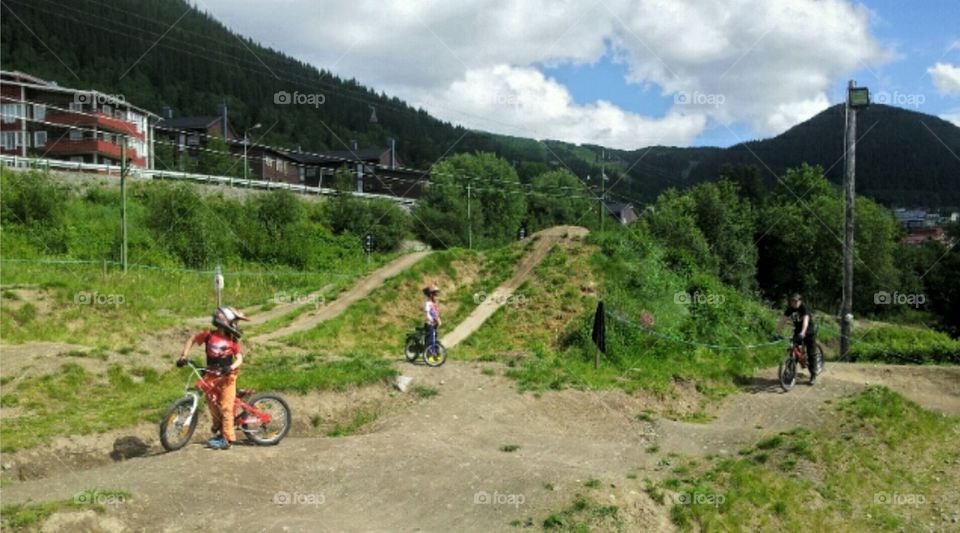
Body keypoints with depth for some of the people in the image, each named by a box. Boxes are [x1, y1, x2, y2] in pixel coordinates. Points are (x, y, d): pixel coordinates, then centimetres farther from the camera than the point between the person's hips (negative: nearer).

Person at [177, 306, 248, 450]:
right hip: (211, 376, 2)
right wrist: (184, 355, 1)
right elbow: (192, 339, 9)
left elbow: (239, 358, -6)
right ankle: (219, 431, 31)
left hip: (226, 377, -2)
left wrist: (231, 367, -25)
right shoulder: (209, 335, -6)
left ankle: (227, 439, 2)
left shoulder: (232, 340, -7)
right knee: (212, 405, 10)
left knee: (225, 407, -4)